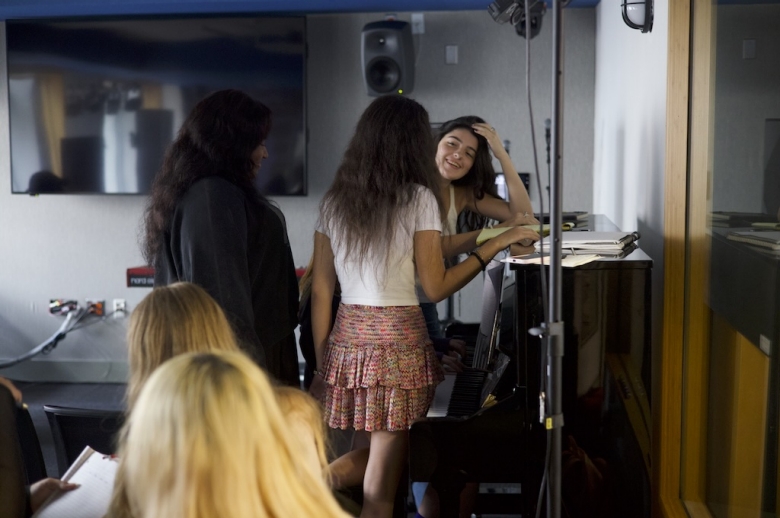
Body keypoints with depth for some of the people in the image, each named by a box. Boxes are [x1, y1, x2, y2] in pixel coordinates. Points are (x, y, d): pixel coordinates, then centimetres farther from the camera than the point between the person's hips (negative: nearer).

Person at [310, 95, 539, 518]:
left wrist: (321, 363, 12)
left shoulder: (334, 200, 7)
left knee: (370, 456, 23)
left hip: (346, 337, 5)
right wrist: (496, 244, 0)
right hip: (398, 340, -5)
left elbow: (321, 291, 6)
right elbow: (435, 288, -7)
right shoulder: (418, 197, -7)